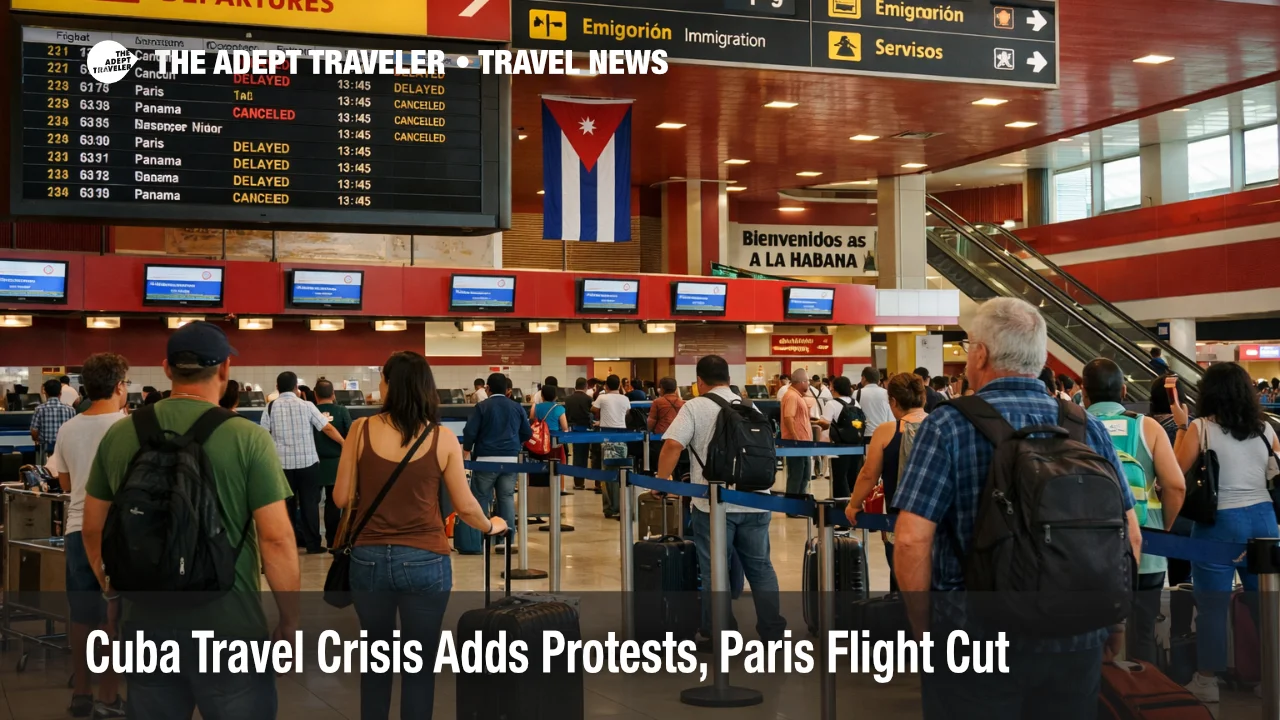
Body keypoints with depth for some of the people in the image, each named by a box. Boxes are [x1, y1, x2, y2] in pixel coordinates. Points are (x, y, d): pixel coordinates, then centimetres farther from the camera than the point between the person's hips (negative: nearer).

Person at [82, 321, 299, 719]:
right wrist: (289, 621, -3)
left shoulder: (119, 436, 2)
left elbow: (94, 528, 12)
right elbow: (276, 539, -13)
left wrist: (112, 592, 26)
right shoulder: (248, 438, -11)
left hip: (143, 621, 4)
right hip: (229, 625, -4)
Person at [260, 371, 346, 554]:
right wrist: (346, 445, 6)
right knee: (309, 503, 5)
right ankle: (313, 544, 5)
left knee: (286, 503, 11)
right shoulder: (306, 406, -3)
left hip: (282, 463, 1)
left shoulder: (271, 407, -1)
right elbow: (328, 428, -3)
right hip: (307, 461, -1)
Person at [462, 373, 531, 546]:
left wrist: (467, 448, 10)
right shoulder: (516, 407, 7)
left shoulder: (482, 407, -4)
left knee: (480, 499, 5)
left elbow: (469, 432, -9)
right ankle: (507, 539, 6)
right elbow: (527, 433, 11)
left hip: (486, 459, -3)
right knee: (507, 498, 7)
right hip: (510, 459, 3)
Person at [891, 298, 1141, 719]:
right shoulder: (1089, 428, 1)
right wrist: (1117, 625, 17)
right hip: (1078, 642, 4)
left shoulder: (948, 427, -10)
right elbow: (1129, 536, 4)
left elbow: (912, 540, -16)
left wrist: (925, 628, -3)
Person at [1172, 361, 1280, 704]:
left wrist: (1182, 427, 4)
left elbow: (1176, 471, -2)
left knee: (1212, 605, 4)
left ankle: (1207, 682, 11)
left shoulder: (1200, 428, -8)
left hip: (1219, 522, -4)